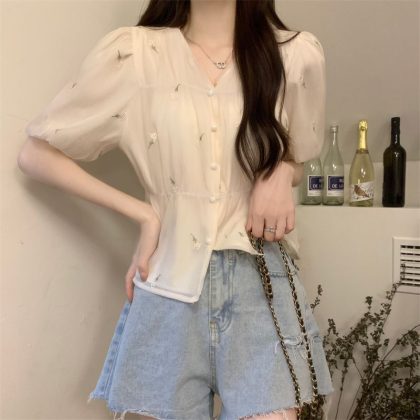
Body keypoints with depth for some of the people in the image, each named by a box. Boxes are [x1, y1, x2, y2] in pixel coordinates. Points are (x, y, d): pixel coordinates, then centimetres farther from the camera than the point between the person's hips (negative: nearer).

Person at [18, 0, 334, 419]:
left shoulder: (297, 54, 1)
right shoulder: (130, 53, -4)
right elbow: (35, 153, 2)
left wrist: (280, 174, -6)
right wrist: (144, 213, -5)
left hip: (261, 283, 1)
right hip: (170, 283, 0)